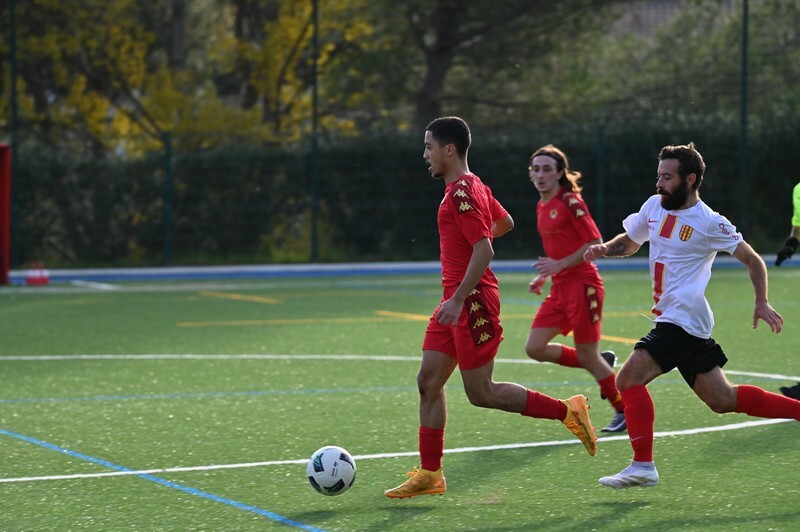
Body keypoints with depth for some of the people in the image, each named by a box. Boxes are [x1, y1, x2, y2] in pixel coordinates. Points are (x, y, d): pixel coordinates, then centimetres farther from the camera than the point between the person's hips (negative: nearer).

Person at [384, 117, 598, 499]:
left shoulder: (462, 193, -17)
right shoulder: (474, 187, 14)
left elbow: (484, 251, -24)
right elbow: (505, 222, 29)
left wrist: (458, 299, -25)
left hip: (472, 302, -10)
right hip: (456, 301, 10)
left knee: (480, 392, -6)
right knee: (428, 381, 6)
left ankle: (566, 411, 4)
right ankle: (429, 474, 8)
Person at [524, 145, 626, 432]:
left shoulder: (570, 202, -12)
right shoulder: (542, 206, 13)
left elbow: (596, 244, -16)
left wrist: (559, 265, -20)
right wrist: (543, 276, 12)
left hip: (582, 284, -8)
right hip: (560, 288, 8)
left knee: (587, 355, -3)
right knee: (534, 348, -2)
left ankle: (624, 411, 16)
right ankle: (603, 362, 17)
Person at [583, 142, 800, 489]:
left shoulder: (709, 223, -10)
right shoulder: (654, 206, 11)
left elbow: (752, 260, -2)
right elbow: (629, 242, 24)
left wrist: (761, 303, -10)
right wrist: (604, 249, 3)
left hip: (684, 319, -8)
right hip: (671, 318, 8)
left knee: (629, 379, -16)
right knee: (723, 400, 12)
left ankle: (643, 465, -15)